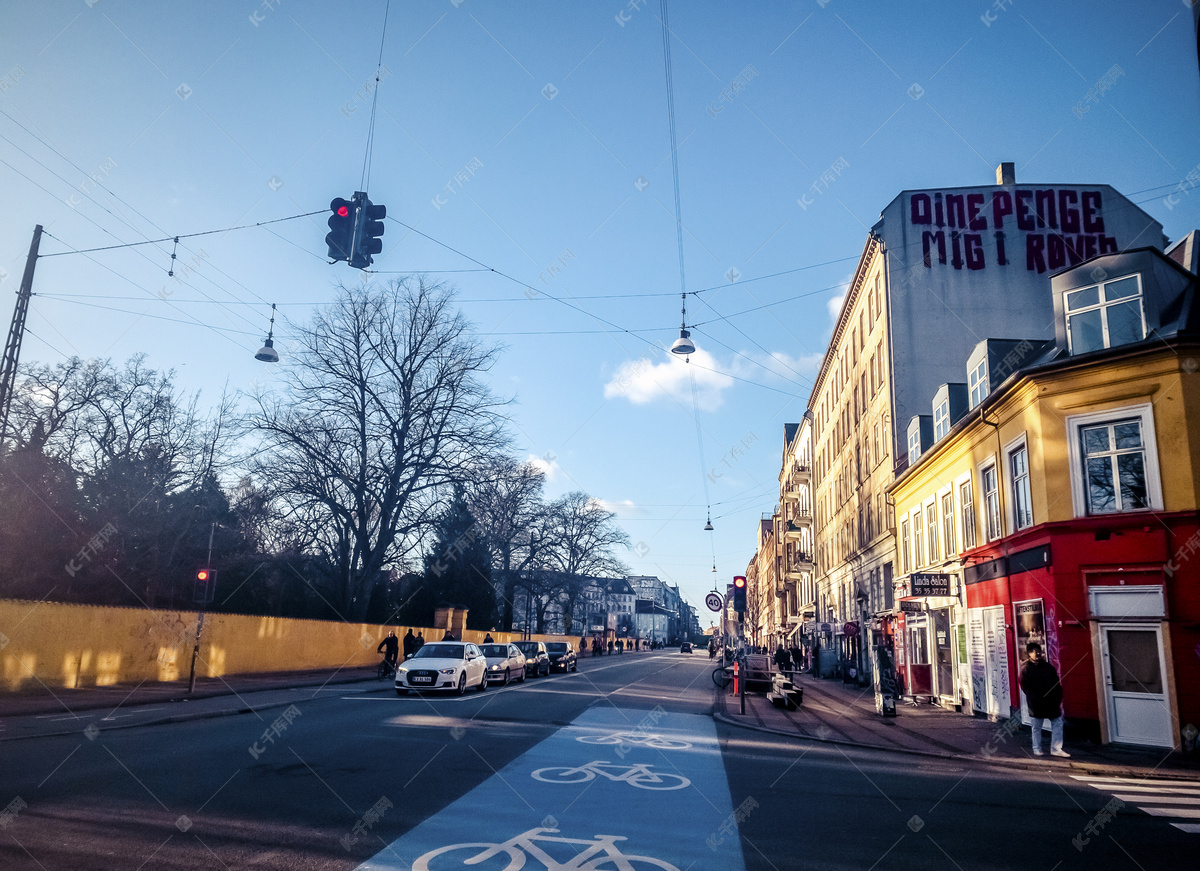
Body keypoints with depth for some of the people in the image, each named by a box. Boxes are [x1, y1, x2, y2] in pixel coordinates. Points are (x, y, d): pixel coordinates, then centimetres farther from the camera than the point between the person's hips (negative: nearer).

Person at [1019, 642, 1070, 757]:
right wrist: (1037, 699, -17)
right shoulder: (1026, 669, -4)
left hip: (1052, 702, 4)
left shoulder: (1048, 667, 8)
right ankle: (1037, 750, 17)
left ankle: (1056, 749, 12)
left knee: (1057, 723, 3)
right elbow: (1025, 687, -8)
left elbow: (1057, 684, 11)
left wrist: (1058, 698, 0)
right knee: (1036, 727, 6)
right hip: (1036, 704, -4)